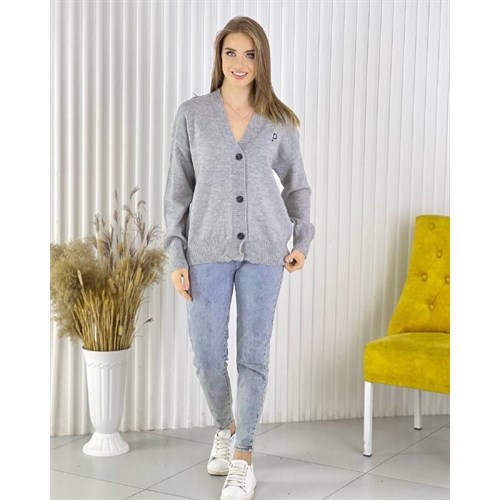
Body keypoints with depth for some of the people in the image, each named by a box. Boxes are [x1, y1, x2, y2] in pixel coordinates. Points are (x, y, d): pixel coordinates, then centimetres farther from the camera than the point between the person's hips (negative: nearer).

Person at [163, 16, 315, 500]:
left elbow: (296, 184, 15)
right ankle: (225, 427, 32)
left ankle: (242, 458, 15)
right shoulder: (192, 113, 1)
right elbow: (178, 187, 2)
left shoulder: (279, 121, 3)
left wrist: (302, 240, 4)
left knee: (253, 354, 3)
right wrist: (176, 255, -3)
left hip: (263, 249, 0)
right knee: (207, 355, 2)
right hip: (208, 248, 0)